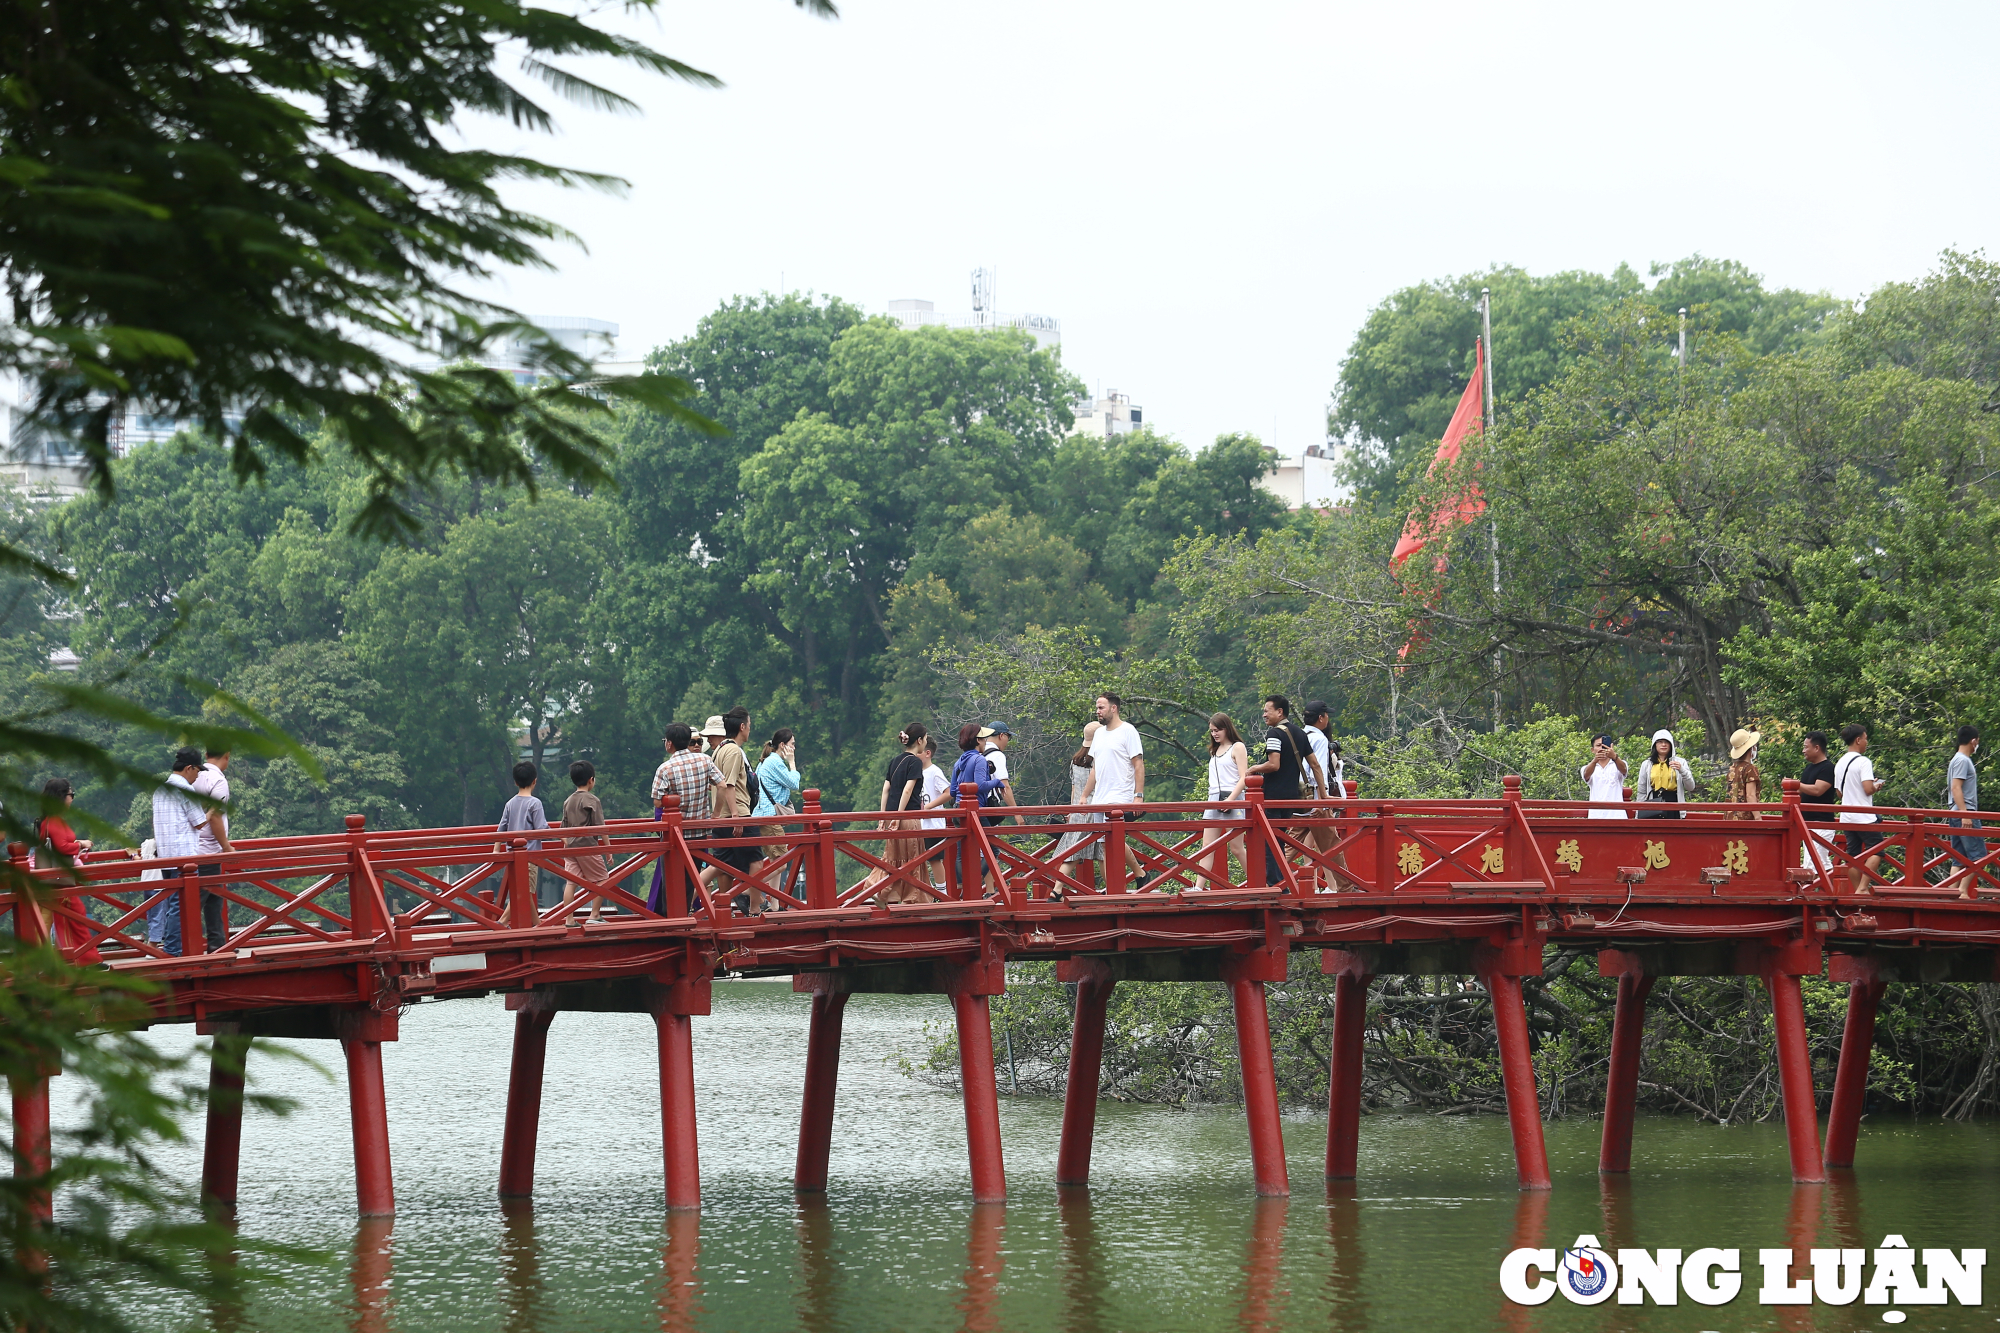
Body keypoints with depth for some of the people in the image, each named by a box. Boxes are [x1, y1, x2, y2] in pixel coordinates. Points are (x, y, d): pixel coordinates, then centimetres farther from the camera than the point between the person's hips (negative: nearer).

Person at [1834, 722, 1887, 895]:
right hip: (1864, 817, -8)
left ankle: (1856, 891, 10)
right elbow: (1868, 789, -21)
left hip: (1846, 817, 8)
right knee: (1876, 850, -4)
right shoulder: (1863, 762, -12)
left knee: (1853, 855, 9)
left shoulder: (1840, 764, 13)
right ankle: (1862, 888, -16)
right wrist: (1876, 787, 2)